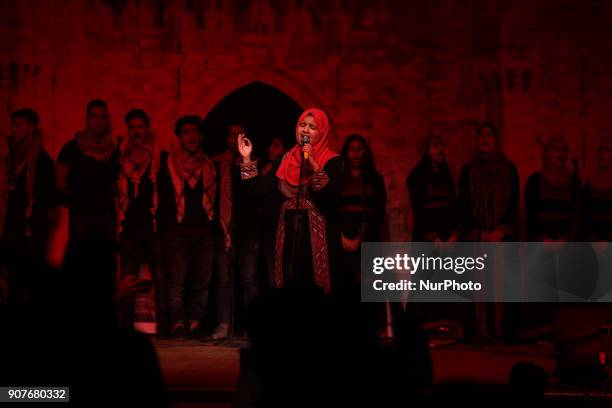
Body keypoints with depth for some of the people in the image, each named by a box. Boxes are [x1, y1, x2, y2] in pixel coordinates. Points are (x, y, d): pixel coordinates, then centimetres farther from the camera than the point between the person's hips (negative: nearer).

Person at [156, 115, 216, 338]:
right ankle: (177, 325, -8)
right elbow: (161, 196, 6)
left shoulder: (210, 166, 15)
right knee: (176, 281, -9)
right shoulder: (168, 162, 8)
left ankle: (194, 324, 3)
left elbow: (214, 199, 21)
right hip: (177, 229, -3)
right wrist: (162, 226, -2)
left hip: (204, 229, 3)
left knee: (201, 281, 0)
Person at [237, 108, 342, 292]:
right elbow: (260, 188, 6)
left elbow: (332, 197, -19)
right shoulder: (286, 159, 11)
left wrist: (314, 165, -23)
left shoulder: (332, 160, -4)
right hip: (289, 233, 5)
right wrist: (247, 159, 2)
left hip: (317, 235, -4)